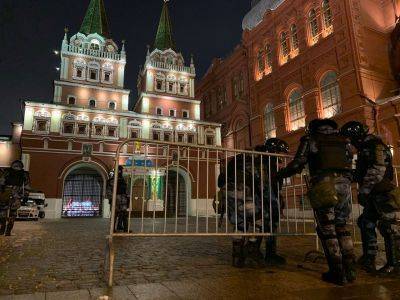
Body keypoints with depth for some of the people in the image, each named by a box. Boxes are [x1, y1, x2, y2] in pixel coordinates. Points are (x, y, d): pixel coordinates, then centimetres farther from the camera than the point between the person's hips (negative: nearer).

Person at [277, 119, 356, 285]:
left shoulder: (310, 140, 8)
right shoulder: (344, 141, 21)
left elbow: (297, 164, 1)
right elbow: (349, 164, 21)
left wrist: (281, 173, 15)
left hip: (324, 186, -5)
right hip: (345, 185, 5)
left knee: (327, 228, 3)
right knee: (342, 226, 16)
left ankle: (338, 273, 5)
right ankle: (349, 269, 17)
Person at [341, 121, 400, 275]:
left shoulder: (376, 145, -11)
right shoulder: (364, 148, 20)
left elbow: (377, 170, -23)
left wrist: (364, 190, -23)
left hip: (382, 193, -10)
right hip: (374, 195, 10)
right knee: (366, 223, 11)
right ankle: (369, 259, 19)